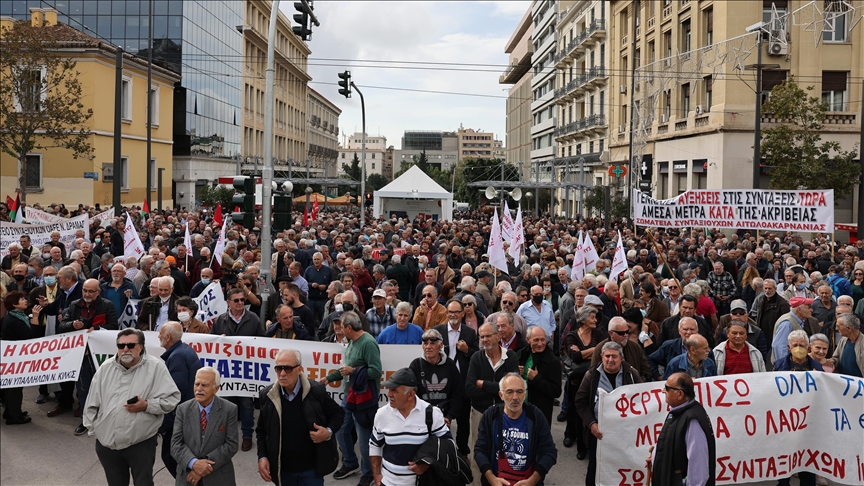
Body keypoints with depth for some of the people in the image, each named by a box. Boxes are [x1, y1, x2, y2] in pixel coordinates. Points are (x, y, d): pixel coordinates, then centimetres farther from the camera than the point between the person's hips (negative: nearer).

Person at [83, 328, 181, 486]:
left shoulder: (155, 367, -8)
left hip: (141, 443, -4)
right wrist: (92, 427, 12)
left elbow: (172, 398, -10)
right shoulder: (106, 368, 5)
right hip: (107, 442, 4)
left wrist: (147, 406, -21)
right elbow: (92, 402, 13)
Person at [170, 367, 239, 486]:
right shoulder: (183, 409, -2)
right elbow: (176, 443, -7)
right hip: (187, 476, 1)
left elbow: (231, 445, -12)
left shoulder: (229, 410, -9)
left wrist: (207, 465, -19)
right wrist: (193, 463, -22)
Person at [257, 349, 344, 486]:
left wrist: (329, 432, -15)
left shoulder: (316, 391, -12)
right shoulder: (267, 396, -4)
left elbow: (338, 413, 2)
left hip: (312, 469, -2)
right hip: (282, 470, 3)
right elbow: (261, 431, 8)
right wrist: (262, 457, -3)